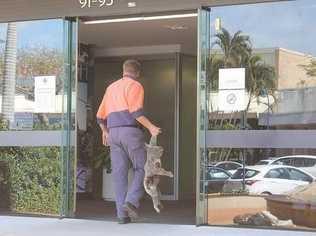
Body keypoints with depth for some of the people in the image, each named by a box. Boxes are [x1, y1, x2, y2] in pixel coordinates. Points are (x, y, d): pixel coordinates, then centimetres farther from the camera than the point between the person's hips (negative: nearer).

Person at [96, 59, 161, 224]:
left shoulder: (111, 87, 21)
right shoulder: (135, 86, 1)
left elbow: (101, 116, 22)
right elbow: (136, 111, -15)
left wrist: (105, 131, 37)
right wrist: (151, 127, -12)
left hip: (113, 132, 6)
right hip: (131, 131, -6)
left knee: (119, 173, 3)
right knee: (142, 168, 3)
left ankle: (122, 213, -1)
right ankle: (131, 201, -16)